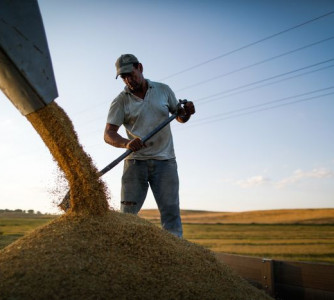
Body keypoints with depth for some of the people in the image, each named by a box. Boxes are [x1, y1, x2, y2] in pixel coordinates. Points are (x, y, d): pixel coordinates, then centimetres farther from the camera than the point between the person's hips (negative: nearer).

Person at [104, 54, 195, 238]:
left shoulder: (163, 90, 10)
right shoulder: (120, 102, 3)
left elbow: (179, 117, 19)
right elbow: (108, 134, -5)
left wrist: (186, 112, -6)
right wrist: (127, 143, -27)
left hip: (164, 161, 1)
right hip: (135, 161, 0)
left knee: (170, 209, -5)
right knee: (128, 212, -2)